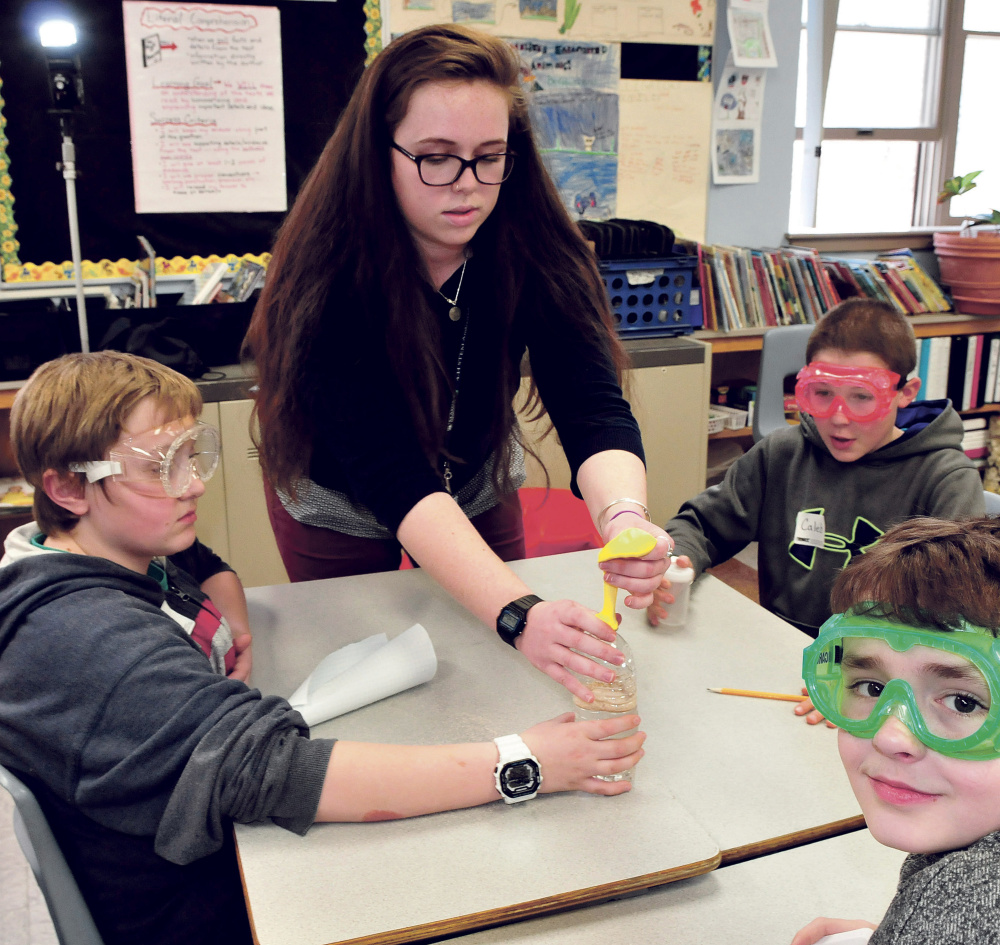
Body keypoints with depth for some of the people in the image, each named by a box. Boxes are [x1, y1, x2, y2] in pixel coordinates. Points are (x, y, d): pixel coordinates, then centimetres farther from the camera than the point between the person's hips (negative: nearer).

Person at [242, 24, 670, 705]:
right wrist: (518, 615, -56)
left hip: (482, 494, 3)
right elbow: (393, 478, -43)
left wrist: (624, 516, -57)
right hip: (341, 512, -2)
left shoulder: (535, 252, -25)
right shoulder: (329, 277, -35)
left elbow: (593, 405, -35)